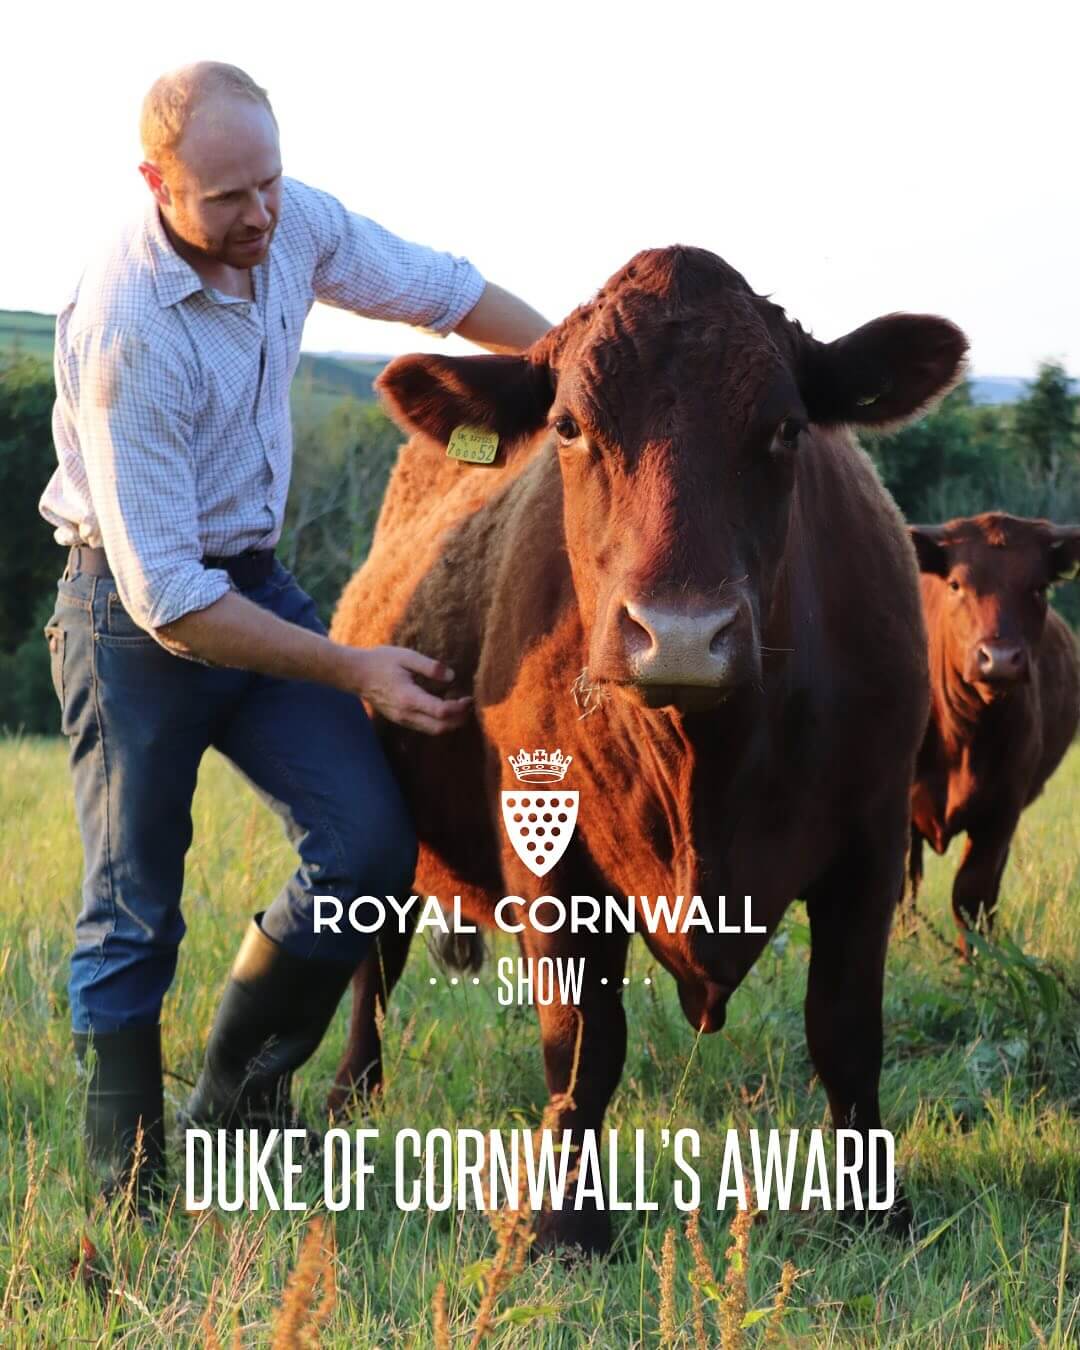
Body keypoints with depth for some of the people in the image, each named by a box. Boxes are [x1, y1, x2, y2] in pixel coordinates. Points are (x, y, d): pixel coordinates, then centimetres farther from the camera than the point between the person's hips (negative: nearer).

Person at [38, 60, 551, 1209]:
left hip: (256, 582, 7)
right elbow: (166, 598, -27)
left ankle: (236, 1101, 15)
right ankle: (130, 1194, 11)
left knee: (371, 844, -3)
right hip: (132, 614, -7)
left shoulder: (294, 225, -8)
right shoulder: (124, 329, -28)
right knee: (134, 912, -2)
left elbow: (445, 291, 11)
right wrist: (352, 670, -25)